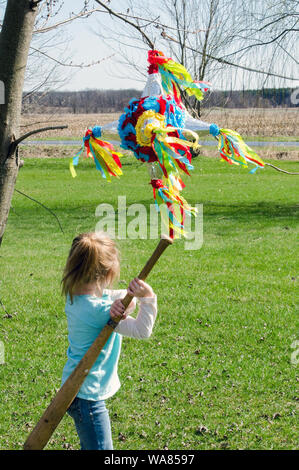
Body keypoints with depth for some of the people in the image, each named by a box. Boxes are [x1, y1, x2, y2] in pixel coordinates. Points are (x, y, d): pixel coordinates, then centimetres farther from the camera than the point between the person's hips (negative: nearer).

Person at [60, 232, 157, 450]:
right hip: (87, 394, -10)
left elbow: (128, 302, -1)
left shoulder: (75, 296, 0)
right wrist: (148, 297, -26)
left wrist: (119, 303, -23)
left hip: (75, 387, 10)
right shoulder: (99, 310, -27)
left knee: (90, 446, 23)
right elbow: (142, 330, -22)